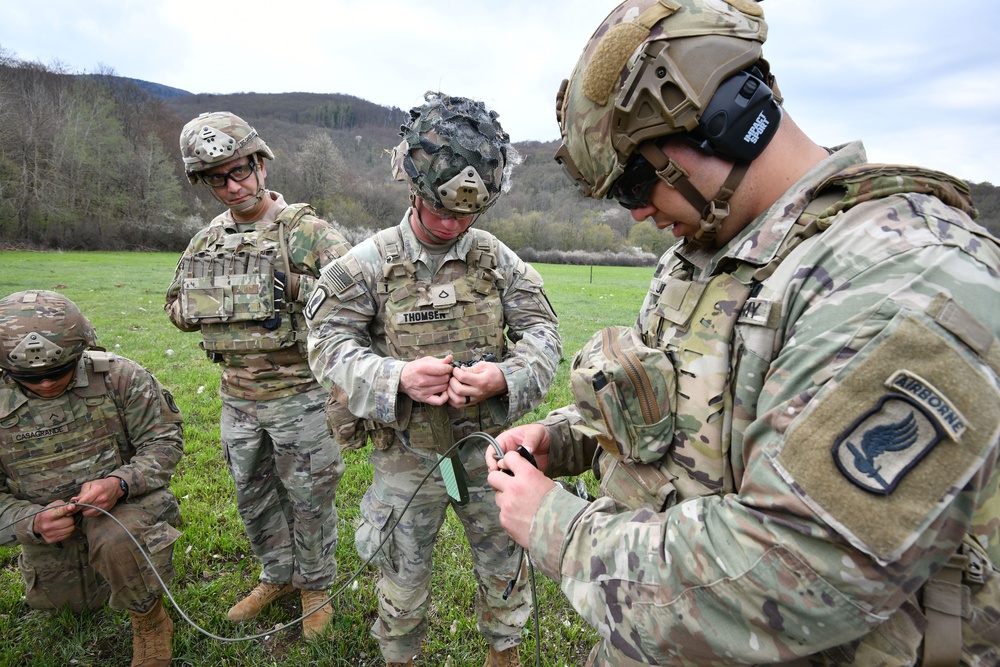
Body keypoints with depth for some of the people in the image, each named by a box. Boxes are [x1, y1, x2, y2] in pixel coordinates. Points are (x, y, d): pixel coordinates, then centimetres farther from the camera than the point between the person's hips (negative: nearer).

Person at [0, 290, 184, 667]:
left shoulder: (118, 376, -19)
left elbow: (165, 441, -15)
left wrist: (120, 483, -33)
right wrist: (32, 522, -27)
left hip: (124, 501, -4)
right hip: (51, 528, 4)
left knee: (116, 541, -37)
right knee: (82, 606, 21)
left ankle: (150, 623, -8)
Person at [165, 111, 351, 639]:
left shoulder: (309, 232, -11)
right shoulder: (205, 242, 7)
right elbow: (177, 307, 17)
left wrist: (298, 289, -23)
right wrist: (196, 309, -3)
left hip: (299, 394, -6)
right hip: (237, 397, 6)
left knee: (309, 498, 9)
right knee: (253, 497, 20)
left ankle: (316, 585, 32)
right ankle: (277, 576, 43)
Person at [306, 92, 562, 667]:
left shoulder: (499, 260, -3)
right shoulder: (367, 263, -8)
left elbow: (541, 331, -4)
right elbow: (330, 344, -11)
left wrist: (505, 377, -25)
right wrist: (395, 377, -29)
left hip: (487, 445, 2)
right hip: (406, 452, -1)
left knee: (503, 562, 20)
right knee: (404, 574, 17)